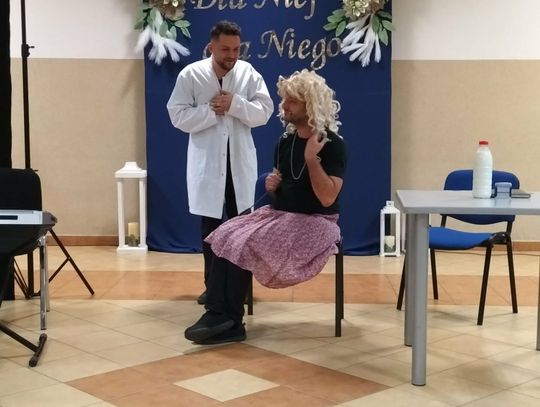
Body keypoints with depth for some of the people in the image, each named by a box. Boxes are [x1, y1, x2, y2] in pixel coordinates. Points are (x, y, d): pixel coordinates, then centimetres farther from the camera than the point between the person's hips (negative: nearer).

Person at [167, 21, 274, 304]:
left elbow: (265, 111, -6)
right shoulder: (191, 74, -5)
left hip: (240, 160, 1)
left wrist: (235, 105, -19)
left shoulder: (248, 73, -1)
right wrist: (212, 111, -18)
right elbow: (179, 116, -9)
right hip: (207, 161, -1)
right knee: (210, 224, 7)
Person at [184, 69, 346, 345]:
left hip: (313, 223, -7)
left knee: (245, 246, -25)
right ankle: (219, 315, -24)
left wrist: (312, 158, -25)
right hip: (278, 214, 7)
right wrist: (271, 185, -1)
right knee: (226, 239, -18)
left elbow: (327, 198, -21)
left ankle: (228, 320, -13)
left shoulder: (332, 145, -11)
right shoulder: (285, 141, 10)